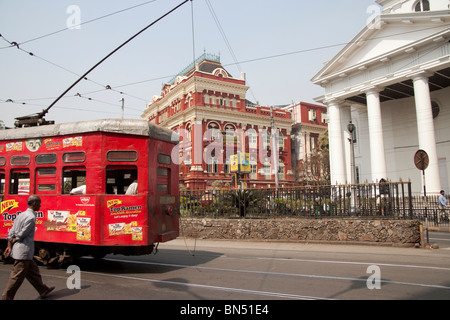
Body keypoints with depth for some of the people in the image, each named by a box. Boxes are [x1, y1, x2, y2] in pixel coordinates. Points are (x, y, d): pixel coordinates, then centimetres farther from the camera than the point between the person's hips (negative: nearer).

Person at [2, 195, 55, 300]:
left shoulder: (21, 215, 11)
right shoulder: (31, 217, -18)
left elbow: (11, 232, 11)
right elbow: (22, 234, -17)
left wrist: (9, 246, 10)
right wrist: (14, 241, 1)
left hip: (18, 251, 10)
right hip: (23, 252, -10)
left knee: (33, 271, 18)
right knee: (17, 277, 0)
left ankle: (43, 291, 29)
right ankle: (6, 297, 8)